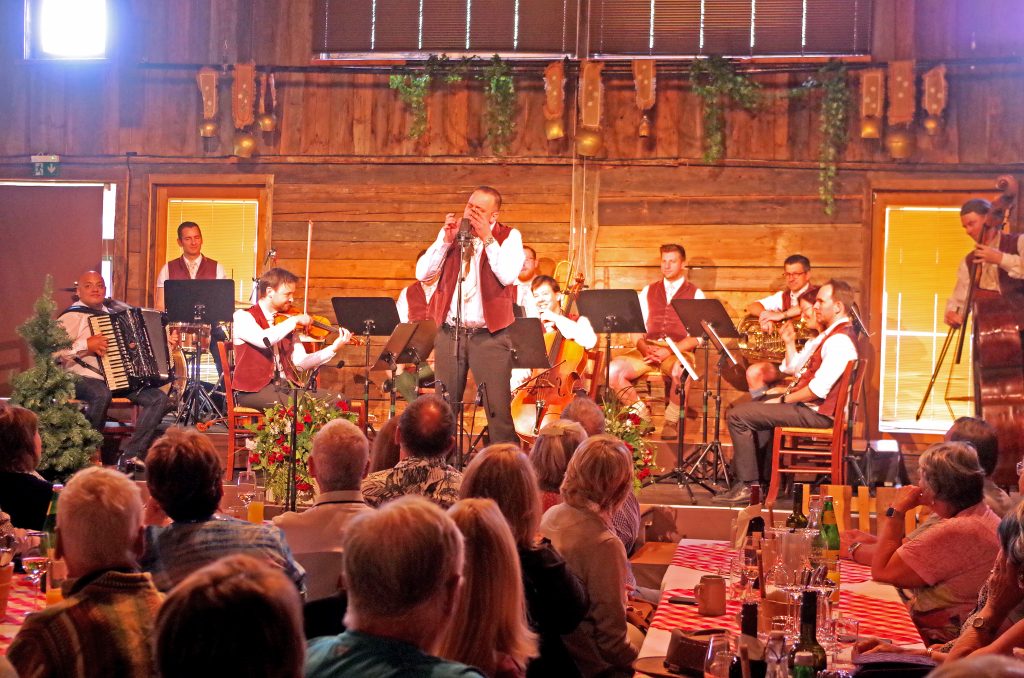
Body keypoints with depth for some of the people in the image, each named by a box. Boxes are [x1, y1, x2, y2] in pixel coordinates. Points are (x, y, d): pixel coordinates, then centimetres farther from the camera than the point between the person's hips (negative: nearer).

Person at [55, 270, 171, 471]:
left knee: (160, 398, -11)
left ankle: (132, 455, -12)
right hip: (83, 378, -7)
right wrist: (86, 345, -22)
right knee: (101, 394, -40)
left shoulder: (113, 310, 17)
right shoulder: (73, 315, -5)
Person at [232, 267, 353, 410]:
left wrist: (334, 348, -5)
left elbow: (301, 362, 6)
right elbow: (263, 339, -26)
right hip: (254, 390, -7)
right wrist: (294, 320, -17)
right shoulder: (242, 317, -3)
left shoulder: (284, 322, 15)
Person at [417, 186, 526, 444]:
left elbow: (508, 276, -17)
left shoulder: (509, 237, 0)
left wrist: (487, 238, -16)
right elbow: (422, 273, 2)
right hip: (449, 333, 4)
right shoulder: (449, 233, 10)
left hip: (489, 335, -4)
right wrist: (447, 240, -7)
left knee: (499, 411, -8)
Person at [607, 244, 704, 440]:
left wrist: (669, 351, -16)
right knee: (613, 370, -24)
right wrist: (644, 349, -9)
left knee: (681, 371, -40)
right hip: (648, 349, 3)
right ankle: (641, 415, -8)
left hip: (679, 352, -3)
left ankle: (671, 421, -16)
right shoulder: (648, 291, 20)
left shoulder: (695, 294, 9)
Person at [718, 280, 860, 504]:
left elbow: (818, 389, -25)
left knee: (738, 416, -15)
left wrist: (784, 400, -16)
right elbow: (796, 369, 23)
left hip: (815, 413, -11)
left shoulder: (840, 340, -19)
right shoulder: (833, 334, 16)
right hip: (809, 407, 11)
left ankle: (747, 485, -11)